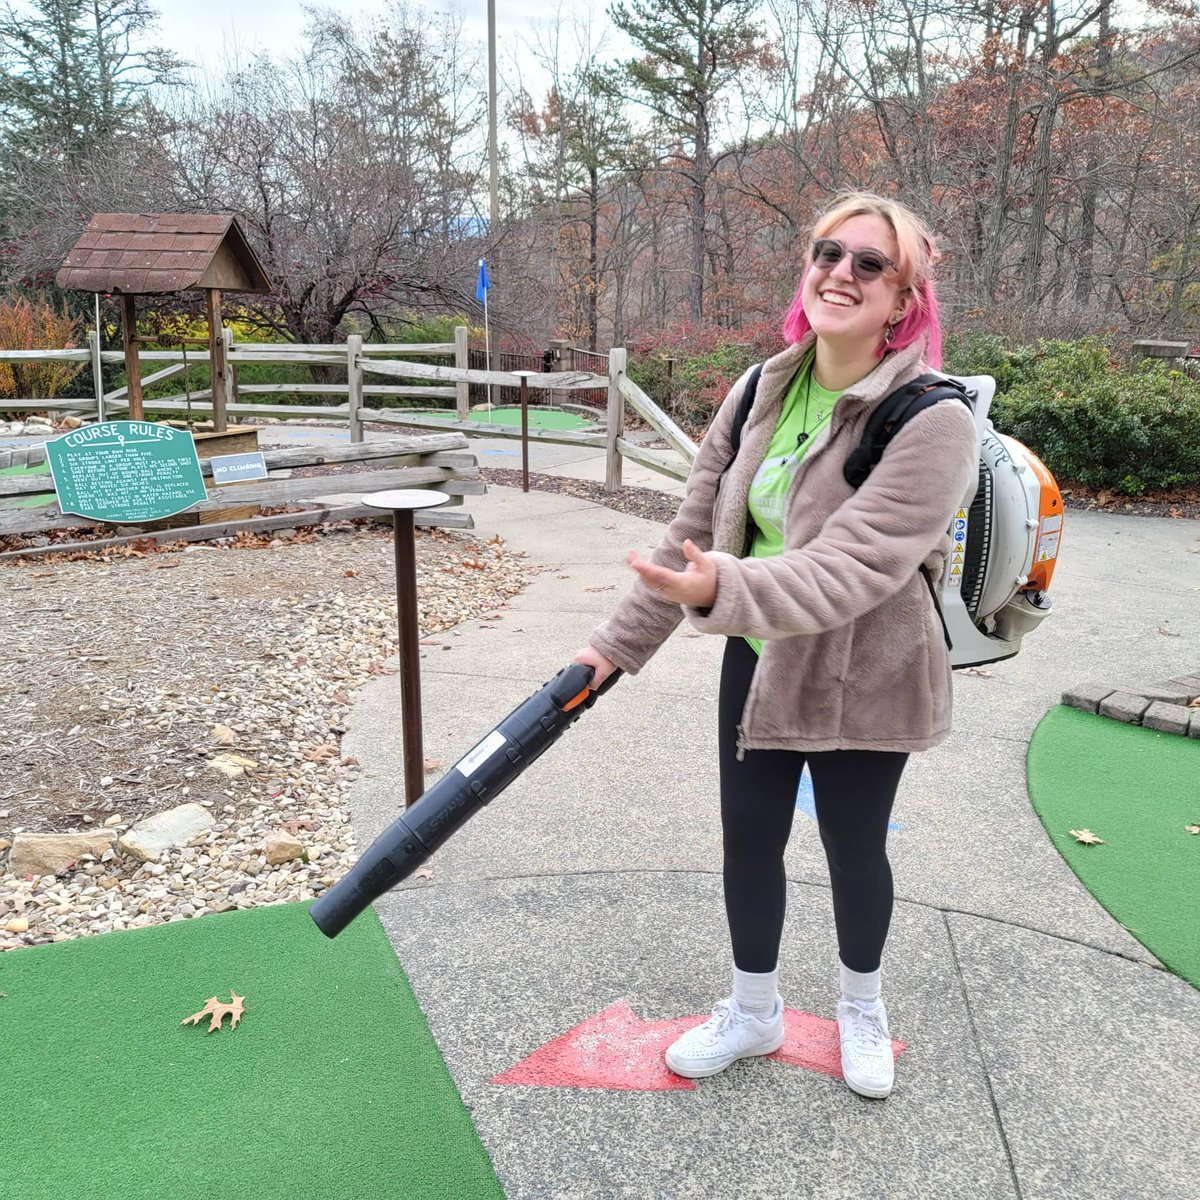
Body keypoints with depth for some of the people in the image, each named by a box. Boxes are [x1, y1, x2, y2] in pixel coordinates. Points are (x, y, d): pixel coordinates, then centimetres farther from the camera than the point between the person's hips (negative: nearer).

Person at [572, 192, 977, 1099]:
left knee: (853, 849, 13)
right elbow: (695, 529, 2)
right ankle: (753, 1011, 38)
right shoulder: (758, 394, -3)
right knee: (748, 836, 14)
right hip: (758, 661, 5)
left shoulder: (933, 422, -22)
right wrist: (620, 643, 2)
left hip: (863, 677, -5)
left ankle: (863, 1005, 44)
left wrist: (729, 590, -50)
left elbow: (852, 566, -33)